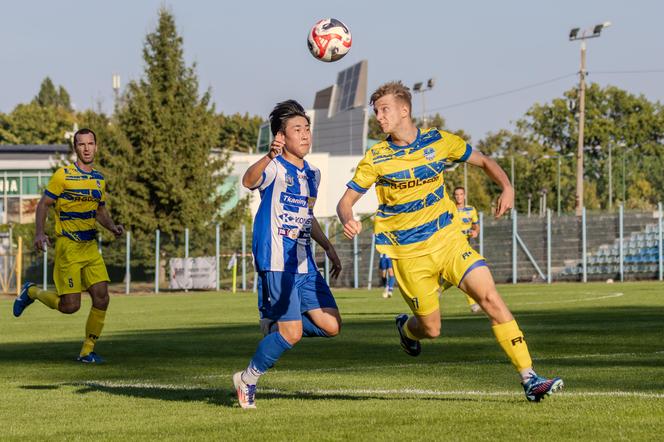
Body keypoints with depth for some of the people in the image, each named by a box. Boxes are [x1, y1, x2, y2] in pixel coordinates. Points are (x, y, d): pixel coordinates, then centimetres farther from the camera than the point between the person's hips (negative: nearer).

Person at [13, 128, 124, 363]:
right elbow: (43, 205, -5)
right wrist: (39, 233, -18)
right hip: (68, 247, -6)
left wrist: (112, 226, 3)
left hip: (91, 247, 6)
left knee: (101, 298, -6)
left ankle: (87, 351, 8)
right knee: (70, 306, -8)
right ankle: (31, 292, 20)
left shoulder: (99, 179, 11)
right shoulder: (63, 175, -8)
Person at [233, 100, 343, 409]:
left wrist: (328, 247, 26)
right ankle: (247, 381, 10)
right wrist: (270, 156, -50)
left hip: (304, 265, 8)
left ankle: (274, 323, 22)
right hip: (277, 263, -8)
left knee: (331, 326, 0)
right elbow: (249, 181, -33)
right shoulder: (275, 168, -9)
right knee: (292, 333, -10)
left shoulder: (312, 174, 16)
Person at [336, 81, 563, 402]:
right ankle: (406, 327, 42)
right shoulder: (376, 159, -5)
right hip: (408, 253, -1)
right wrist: (348, 221, -25)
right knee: (430, 329, 2)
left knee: (490, 296, -17)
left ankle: (529, 378, -17)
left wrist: (507, 188, -10)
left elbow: (484, 162, 10)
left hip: (446, 237, 1)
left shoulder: (438, 141, -2)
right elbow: (346, 201, -1)